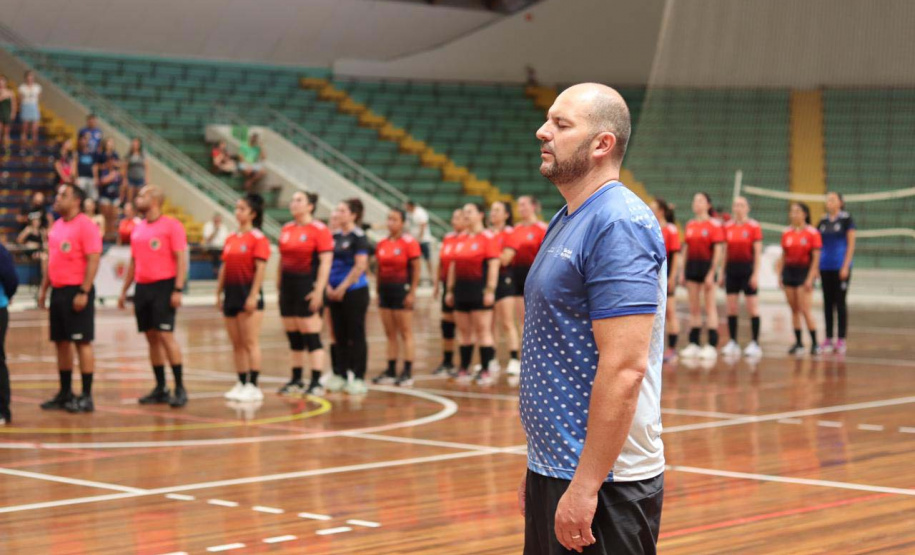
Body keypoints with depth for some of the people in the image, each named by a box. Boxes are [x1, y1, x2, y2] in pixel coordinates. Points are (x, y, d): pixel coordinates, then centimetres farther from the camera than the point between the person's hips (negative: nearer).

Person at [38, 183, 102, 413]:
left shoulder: (85, 226, -11)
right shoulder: (56, 226, 14)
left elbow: (93, 261, -16)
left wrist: (84, 292, -21)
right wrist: (44, 288, 14)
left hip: (77, 291, -8)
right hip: (58, 291, 8)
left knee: (82, 342, -4)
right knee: (61, 342, 11)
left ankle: (86, 397, 0)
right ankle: (65, 394, 19)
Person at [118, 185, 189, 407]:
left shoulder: (171, 226, -6)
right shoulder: (138, 229, 15)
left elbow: (181, 259, -11)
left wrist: (178, 289, -18)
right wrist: (124, 291, 17)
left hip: (163, 286, -7)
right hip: (142, 287, 7)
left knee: (165, 335, -12)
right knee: (151, 338, 7)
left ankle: (180, 388, -8)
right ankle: (160, 389, 13)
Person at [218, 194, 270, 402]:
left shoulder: (258, 238, -7)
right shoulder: (231, 239, 14)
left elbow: (260, 269, -13)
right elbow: (224, 267, 17)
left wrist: (253, 296, -19)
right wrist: (219, 293, 12)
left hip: (248, 292, -7)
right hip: (231, 292, 7)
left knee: (250, 343, -6)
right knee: (237, 344, 9)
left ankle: (253, 386, -4)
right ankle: (241, 384, 15)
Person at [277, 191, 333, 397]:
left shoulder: (319, 230, -7)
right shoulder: (286, 230, 12)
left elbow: (326, 261, -12)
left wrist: (319, 290, -18)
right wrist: (279, 284, 13)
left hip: (308, 286, -6)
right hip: (289, 285, 6)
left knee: (311, 337, -6)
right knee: (293, 336, 9)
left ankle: (316, 382, -3)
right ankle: (296, 380, 16)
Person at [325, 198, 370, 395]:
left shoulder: (358, 237, -9)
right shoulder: (334, 236, 10)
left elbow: (360, 265, -16)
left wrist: (343, 287, -16)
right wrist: (328, 286, -1)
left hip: (354, 292, -7)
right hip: (335, 293, 7)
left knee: (356, 335, -1)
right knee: (339, 336, 10)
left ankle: (358, 378, 4)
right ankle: (339, 375, 17)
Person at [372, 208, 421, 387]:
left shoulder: (409, 243, -7)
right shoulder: (381, 244, 10)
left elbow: (416, 270, -9)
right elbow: (379, 270, 15)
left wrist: (412, 293, -14)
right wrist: (378, 292, 12)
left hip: (402, 289, -6)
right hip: (385, 290, 6)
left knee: (406, 333, -2)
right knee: (390, 334, 9)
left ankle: (408, 373, 0)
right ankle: (391, 371, 14)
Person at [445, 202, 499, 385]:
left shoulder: (488, 238, -6)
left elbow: (493, 265, -12)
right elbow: (453, 266, 19)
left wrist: (490, 290, -18)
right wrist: (450, 289, 15)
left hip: (479, 289, -7)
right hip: (461, 289, 7)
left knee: (483, 331, -5)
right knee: (464, 332, 10)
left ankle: (485, 371, -3)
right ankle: (464, 369, 15)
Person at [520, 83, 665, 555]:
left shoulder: (618, 225, -16)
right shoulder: (565, 222, 14)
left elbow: (624, 368, -23)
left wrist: (585, 486, -24)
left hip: (601, 483, -9)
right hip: (552, 472, 9)